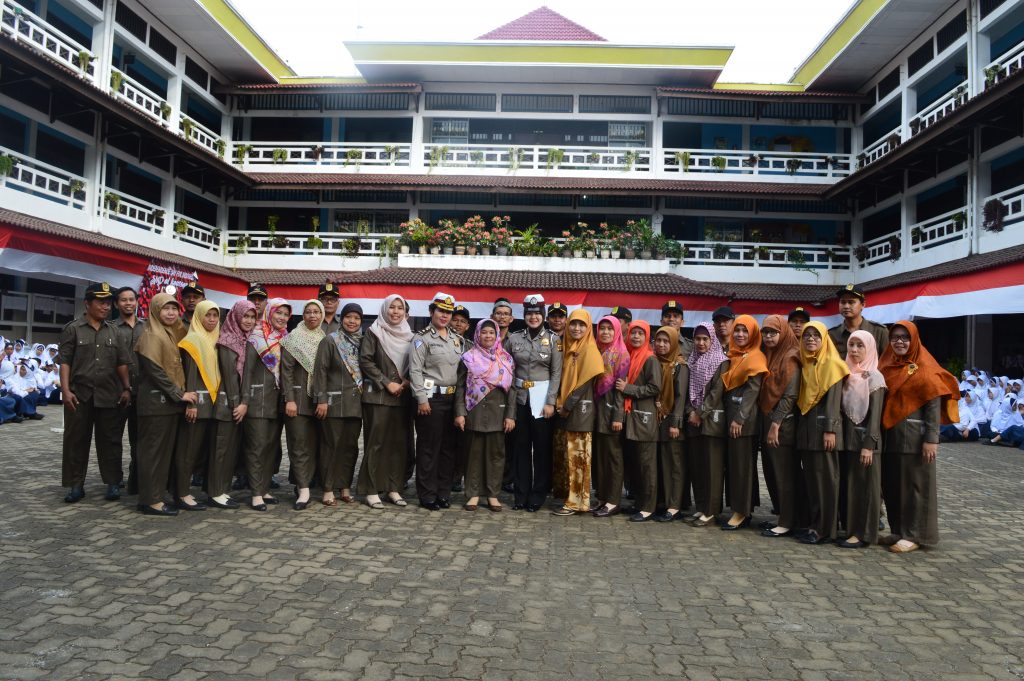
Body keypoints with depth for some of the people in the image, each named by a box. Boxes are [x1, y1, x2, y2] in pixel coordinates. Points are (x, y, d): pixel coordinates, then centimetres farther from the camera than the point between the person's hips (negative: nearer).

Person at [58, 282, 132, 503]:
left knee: (110, 440, 4)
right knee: (76, 440, 5)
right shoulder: (73, 329, 1)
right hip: (79, 394, -2)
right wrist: (65, 390, -12)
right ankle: (76, 485, 14)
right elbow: (65, 361, -3)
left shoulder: (113, 331, 11)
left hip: (109, 395, 2)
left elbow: (122, 363, 12)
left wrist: (126, 388, 5)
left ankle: (113, 483, 11)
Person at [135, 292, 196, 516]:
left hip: (170, 402, 8)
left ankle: (156, 496, 15)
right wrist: (180, 394, -15)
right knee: (154, 451, -4)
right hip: (156, 401, -8)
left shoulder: (173, 334, 16)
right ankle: (150, 501, 1)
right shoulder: (151, 335, -8)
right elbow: (154, 370, -16)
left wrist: (181, 394, 8)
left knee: (165, 451, 9)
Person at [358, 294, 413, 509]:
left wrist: (406, 382, -3)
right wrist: (387, 383, -12)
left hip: (402, 397, 4)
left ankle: (394, 488, 12)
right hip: (377, 395, -4)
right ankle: (372, 489, 5)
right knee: (376, 442, -2)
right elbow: (365, 361, -7)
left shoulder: (409, 336, 13)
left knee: (399, 442, 4)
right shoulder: (374, 332, 0)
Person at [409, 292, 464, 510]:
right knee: (428, 448, 0)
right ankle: (427, 495, 8)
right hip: (431, 398, -6)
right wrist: (422, 398, -15)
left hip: (452, 398, 6)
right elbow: (415, 370, -9)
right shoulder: (422, 338, -3)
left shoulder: (457, 340, 15)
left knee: (449, 447, 9)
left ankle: (444, 492, 18)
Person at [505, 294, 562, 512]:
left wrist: (551, 402, -10)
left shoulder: (552, 340, -1)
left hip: (543, 398, -2)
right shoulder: (513, 338, 4)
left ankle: (538, 496, 12)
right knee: (520, 447, 6)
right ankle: (521, 494, 16)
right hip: (520, 397, 2)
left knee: (542, 447, 2)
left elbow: (556, 373, -3)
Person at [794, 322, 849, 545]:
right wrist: (799, 427, 11)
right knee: (810, 478, 9)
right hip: (805, 428, 7)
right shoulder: (804, 365, 15)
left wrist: (830, 430, -17)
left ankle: (825, 529, 1)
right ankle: (813, 524, 15)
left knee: (825, 478, -3)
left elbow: (833, 399, -11)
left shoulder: (831, 363, -5)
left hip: (823, 427, -7)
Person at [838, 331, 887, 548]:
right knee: (850, 485, 10)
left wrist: (869, 444, -16)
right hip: (848, 439, 6)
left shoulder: (874, 377, -7)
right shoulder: (847, 375, 10)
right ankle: (851, 529, 18)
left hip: (865, 440, -6)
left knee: (865, 487, 0)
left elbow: (875, 415, -11)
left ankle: (864, 534, 6)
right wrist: (843, 437, 5)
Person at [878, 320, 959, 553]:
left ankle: (915, 535, 10)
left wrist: (931, 439, -17)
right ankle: (898, 531, 21)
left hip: (914, 436, -6)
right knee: (891, 484, 9)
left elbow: (934, 405, -11)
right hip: (889, 436, 6)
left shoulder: (924, 368, -5)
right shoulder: (887, 366, 11)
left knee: (914, 485, 1)